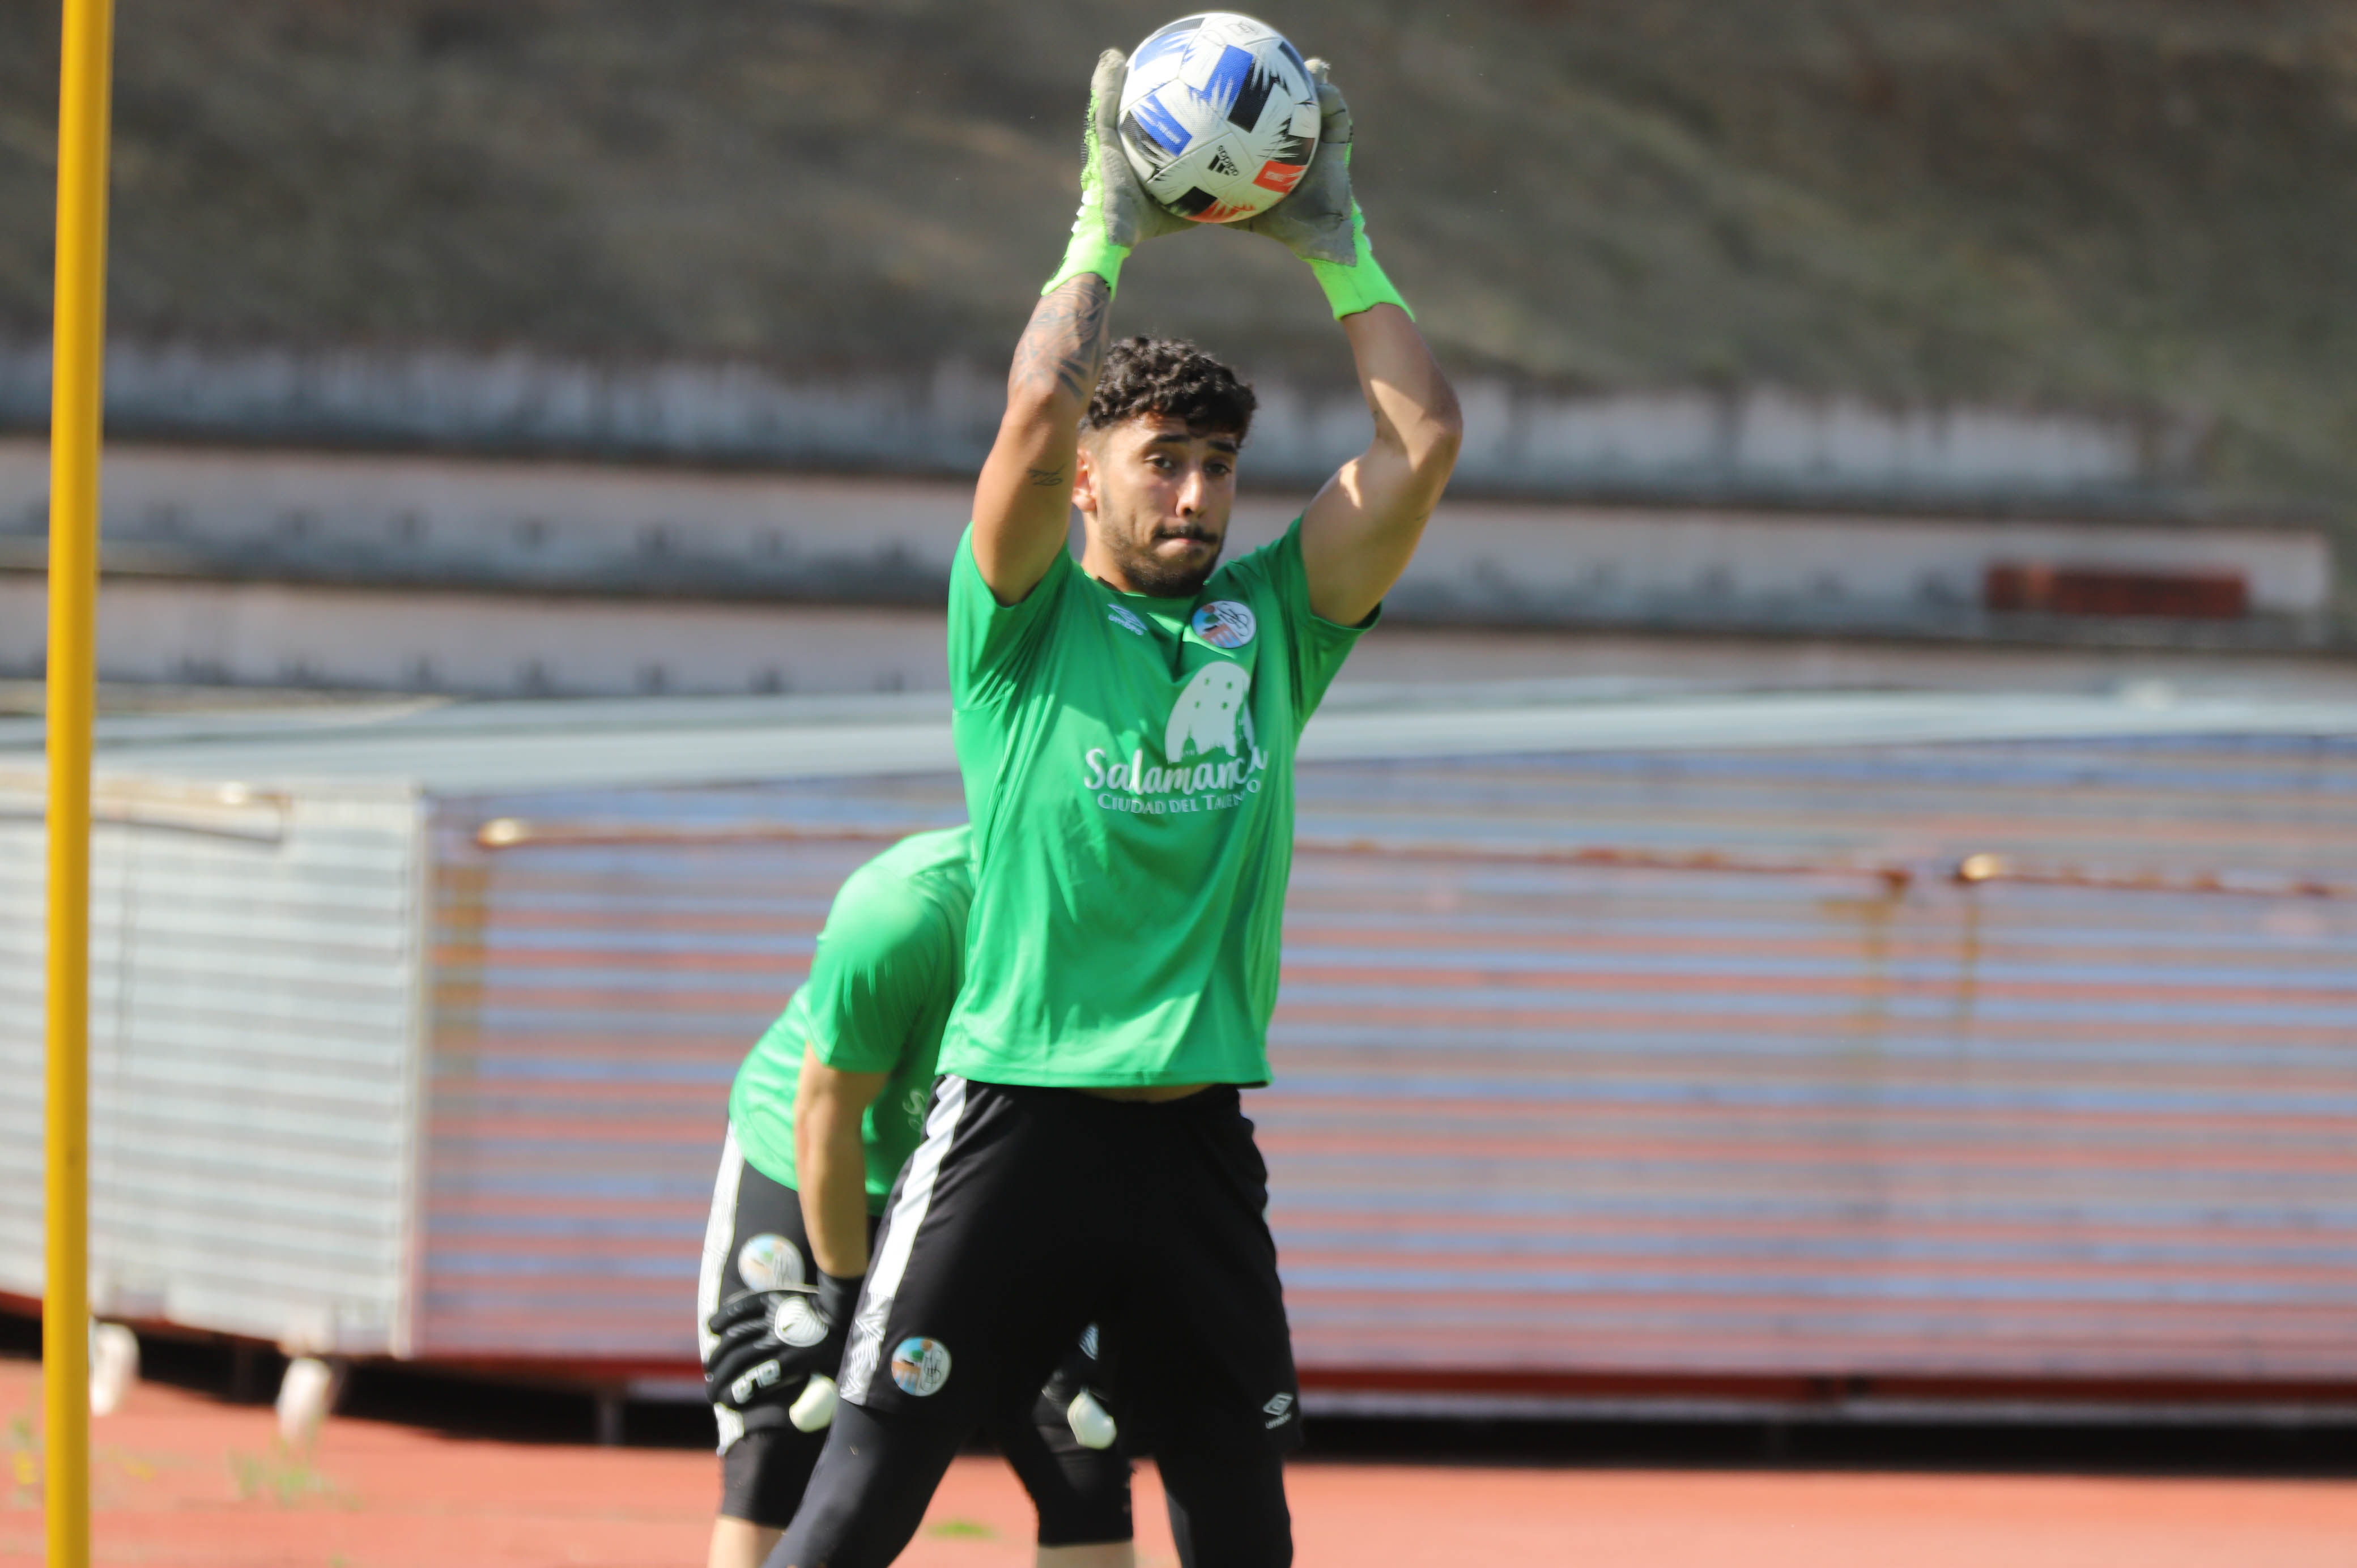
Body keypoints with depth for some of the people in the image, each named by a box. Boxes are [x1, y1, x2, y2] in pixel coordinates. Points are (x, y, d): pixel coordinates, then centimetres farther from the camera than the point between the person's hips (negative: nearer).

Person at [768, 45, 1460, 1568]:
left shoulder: (1269, 622, 13)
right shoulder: (1027, 621, 2)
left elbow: (1424, 438, 7)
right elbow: (1041, 406, -14)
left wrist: (1335, 242, 8)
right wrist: (1106, 226, -4)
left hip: (1196, 1140, 4)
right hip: (1016, 1124, -4)